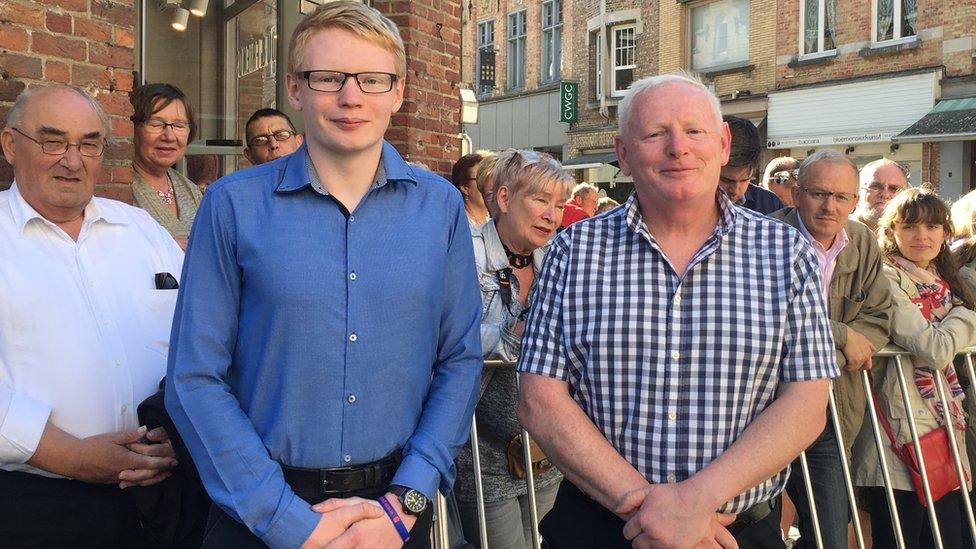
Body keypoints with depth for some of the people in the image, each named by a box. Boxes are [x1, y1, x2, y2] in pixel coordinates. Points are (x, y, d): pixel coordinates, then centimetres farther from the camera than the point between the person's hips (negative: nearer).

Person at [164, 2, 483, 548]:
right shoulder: (234, 204, -8)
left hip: (398, 504, 2)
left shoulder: (441, 205, -2)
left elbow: (460, 361, -1)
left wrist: (404, 502, -11)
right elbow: (195, 377, -8)